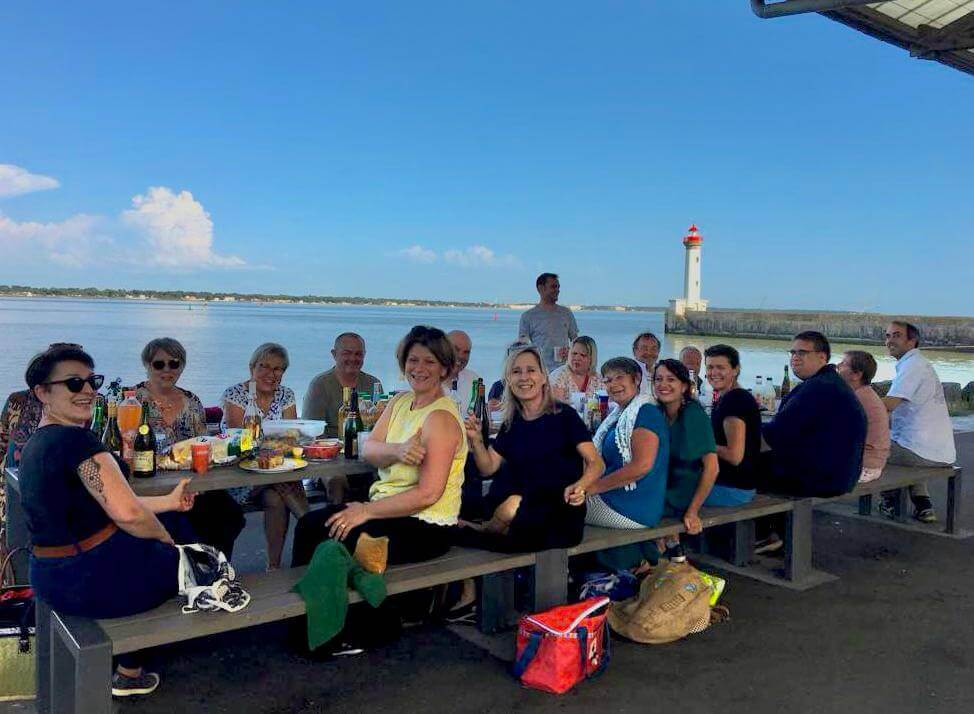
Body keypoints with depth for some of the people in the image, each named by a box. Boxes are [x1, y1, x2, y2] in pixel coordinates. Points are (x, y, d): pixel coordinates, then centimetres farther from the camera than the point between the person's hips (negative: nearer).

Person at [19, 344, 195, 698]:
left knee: (157, 552, 30)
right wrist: (165, 538, -7)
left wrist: (170, 502, 17)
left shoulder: (36, 444, 9)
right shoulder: (76, 439, -22)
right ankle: (129, 673, 32)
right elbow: (126, 512, -27)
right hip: (92, 579, -9)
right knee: (180, 560, 18)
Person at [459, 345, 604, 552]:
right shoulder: (510, 425, 11)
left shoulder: (563, 416, -4)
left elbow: (596, 463, -8)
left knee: (513, 507, -31)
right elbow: (488, 468, 11)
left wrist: (578, 487, -28)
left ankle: (483, 531, 1)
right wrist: (476, 440, -8)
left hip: (561, 514, -3)